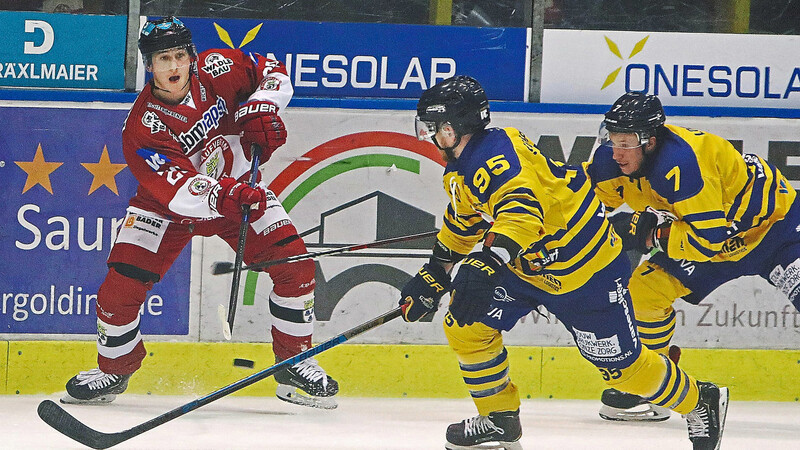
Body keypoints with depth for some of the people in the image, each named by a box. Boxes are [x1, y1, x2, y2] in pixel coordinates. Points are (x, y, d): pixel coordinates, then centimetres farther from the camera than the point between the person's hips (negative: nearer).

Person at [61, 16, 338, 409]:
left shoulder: (215, 70, -17)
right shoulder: (141, 127, -27)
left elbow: (271, 72, 1)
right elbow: (177, 190, -37)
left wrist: (260, 109, -19)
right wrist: (223, 196, -55)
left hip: (238, 189, 2)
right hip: (166, 205, -2)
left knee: (294, 264, -14)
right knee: (122, 285, -13)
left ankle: (294, 363, 3)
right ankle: (114, 370, 15)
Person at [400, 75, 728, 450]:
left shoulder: (498, 154, -29)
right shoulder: (460, 169, 5)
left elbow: (521, 211, -47)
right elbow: (463, 223, 23)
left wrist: (488, 262, -60)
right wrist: (434, 275, 23)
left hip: (587, 270, -9)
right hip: (527, 267, 9)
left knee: (622, 366, 1)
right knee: (466, 327, -3)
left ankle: (700, 402, 25)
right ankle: (499, 419, 13)